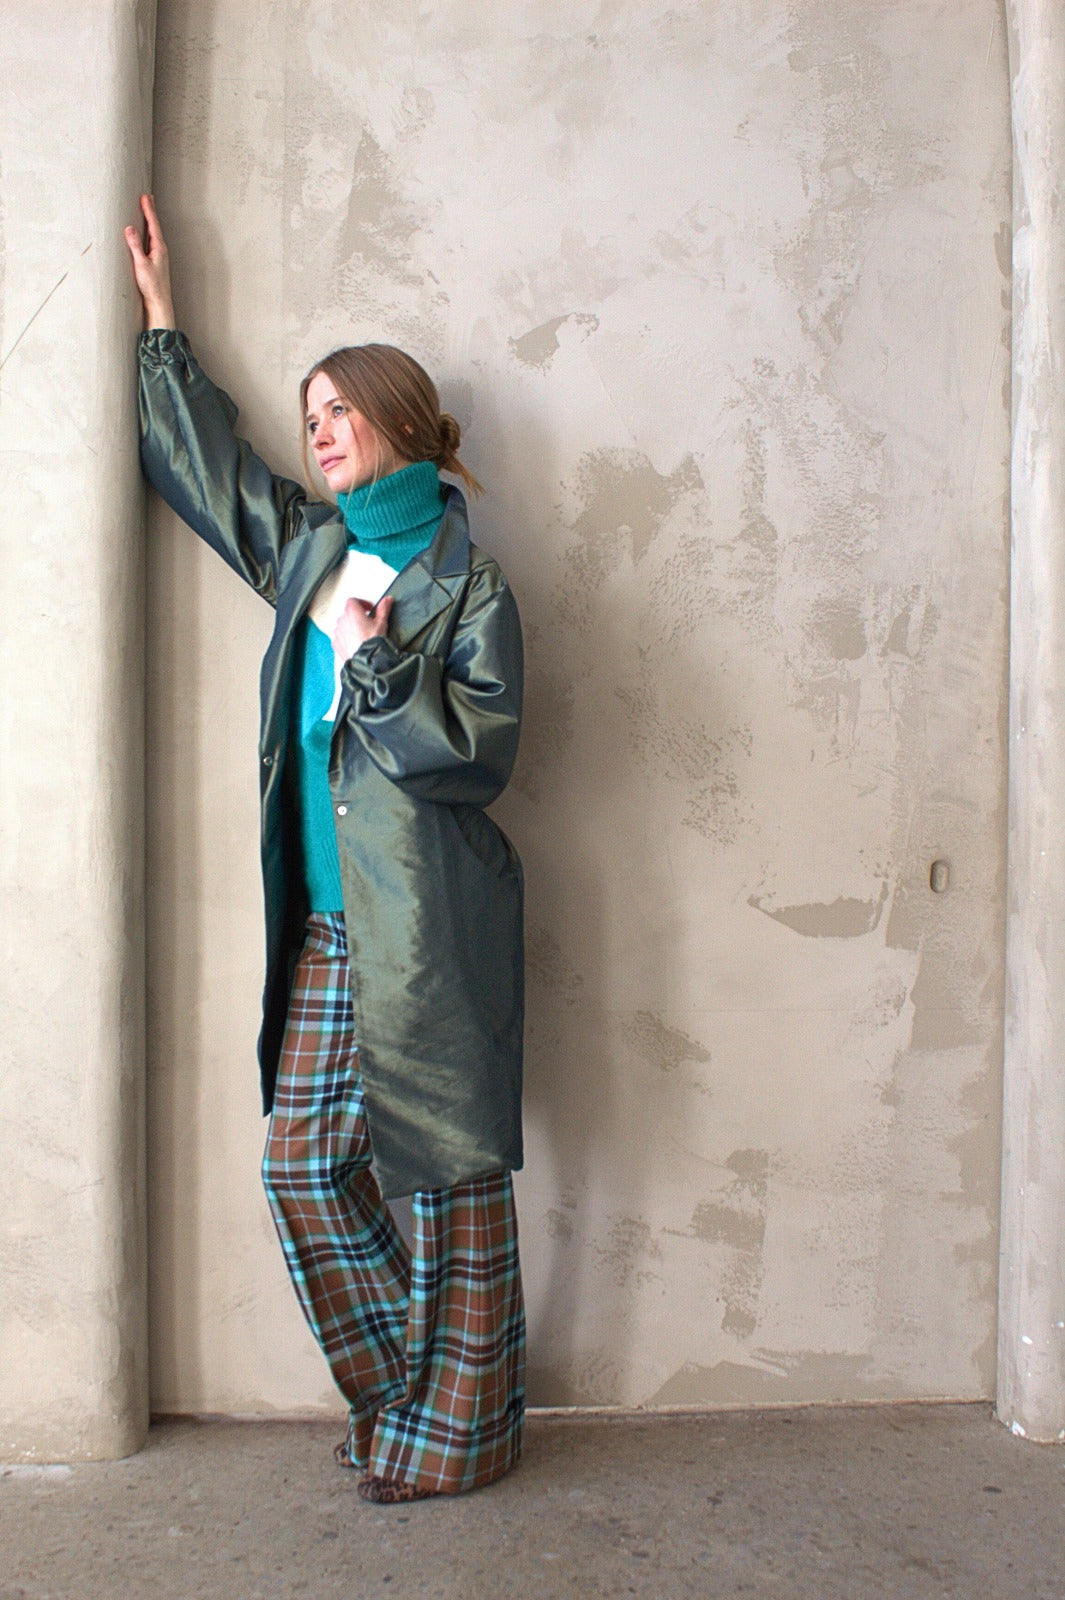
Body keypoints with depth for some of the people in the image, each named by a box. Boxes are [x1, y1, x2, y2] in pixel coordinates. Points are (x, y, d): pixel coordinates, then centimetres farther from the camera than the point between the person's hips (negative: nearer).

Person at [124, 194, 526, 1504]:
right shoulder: (307, 549, 15)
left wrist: (374, 658, -18)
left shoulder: (465, 583, -3)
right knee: (303, 1164, 8)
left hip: (429, 933, -7)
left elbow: (480, 748, -11)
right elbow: (208, 460, 30)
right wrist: (161, 322, 36)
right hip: (326, 928, 7)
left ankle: (457, 1426, 21)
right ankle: (400, 1388, 29)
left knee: (452, 1171, 3)